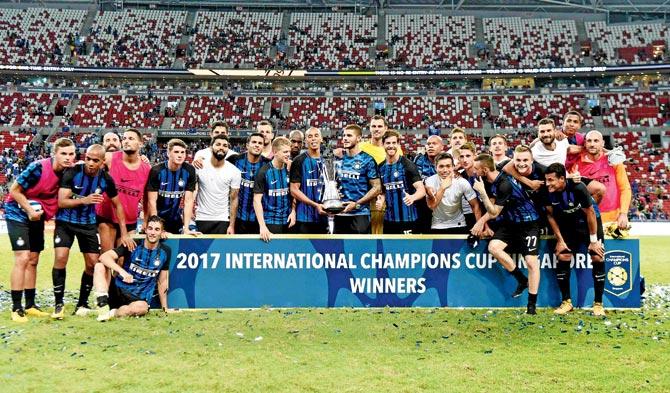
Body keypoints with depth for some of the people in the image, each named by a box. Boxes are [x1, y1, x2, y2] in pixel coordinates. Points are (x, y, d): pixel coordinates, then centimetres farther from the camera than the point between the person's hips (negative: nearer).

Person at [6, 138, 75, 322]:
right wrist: (30, 211, -19)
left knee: (33, 261, 11)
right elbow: (14, 190, -17)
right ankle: (16, 308, -8)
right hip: (18, 213, -6)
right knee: (22, 259, -13)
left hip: (37, 217, 7)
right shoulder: (38, 168, -25)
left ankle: (30, 305, 20)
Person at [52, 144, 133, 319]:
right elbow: (61, 201, -22)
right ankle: (59, 304, -4)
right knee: (60, 258, -18)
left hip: (88, 223, 3)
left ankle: (82, 304, 16)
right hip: (65, 221, -3)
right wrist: (84, 200, -39)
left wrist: (124, 233, 1)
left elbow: (117, 205, 3)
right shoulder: (72, 172, -19)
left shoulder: (106, 179, -9)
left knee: (93, 263, 0)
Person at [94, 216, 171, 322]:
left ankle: (113, 313, -14)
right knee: (100, 266, -21)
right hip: (118, 289, 1)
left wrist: (165, 308, 11)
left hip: (139, 299, -1)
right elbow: (104, 257, -14)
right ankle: (103, 306, -27)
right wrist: (122, 271, -32)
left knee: (142, 307, -38)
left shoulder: (165, 252, 4)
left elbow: (162, 282, 12)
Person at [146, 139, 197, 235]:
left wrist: (186, 228, -14)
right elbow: (152, 201, -14)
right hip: (158, 220, -2)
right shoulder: (156, 171, -15)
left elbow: (188, 200, -8)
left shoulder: (189, 171, -9)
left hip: (176, 221, 2)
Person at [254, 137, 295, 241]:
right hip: (270, 221, -4)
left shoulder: (289, 170, 3)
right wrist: (262, 226, -18)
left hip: (287, 221, 4)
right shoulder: (263, 172, -10)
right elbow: (257, 200, -11)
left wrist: (293, 212, -2)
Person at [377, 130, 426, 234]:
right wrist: (381, 199, -2)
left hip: (407, 218, -6)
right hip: (389, 218, 6)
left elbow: (421, 190, -16)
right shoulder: (381, 167, 8)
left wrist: (412, 197, -37)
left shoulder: (408, 165, -9)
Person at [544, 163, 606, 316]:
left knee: (597, 258, -11)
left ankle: (598, 303, 0)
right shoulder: (547, 191, -21)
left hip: (590, 222, -3)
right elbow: (550, 215, -4)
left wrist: (593, 240, -16)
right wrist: (560, 239, -4)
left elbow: (590, 213, -21)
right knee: (562, 257, -7)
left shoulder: (577, 188, -32)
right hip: (568, 223, 3)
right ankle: (566, 301, 5)